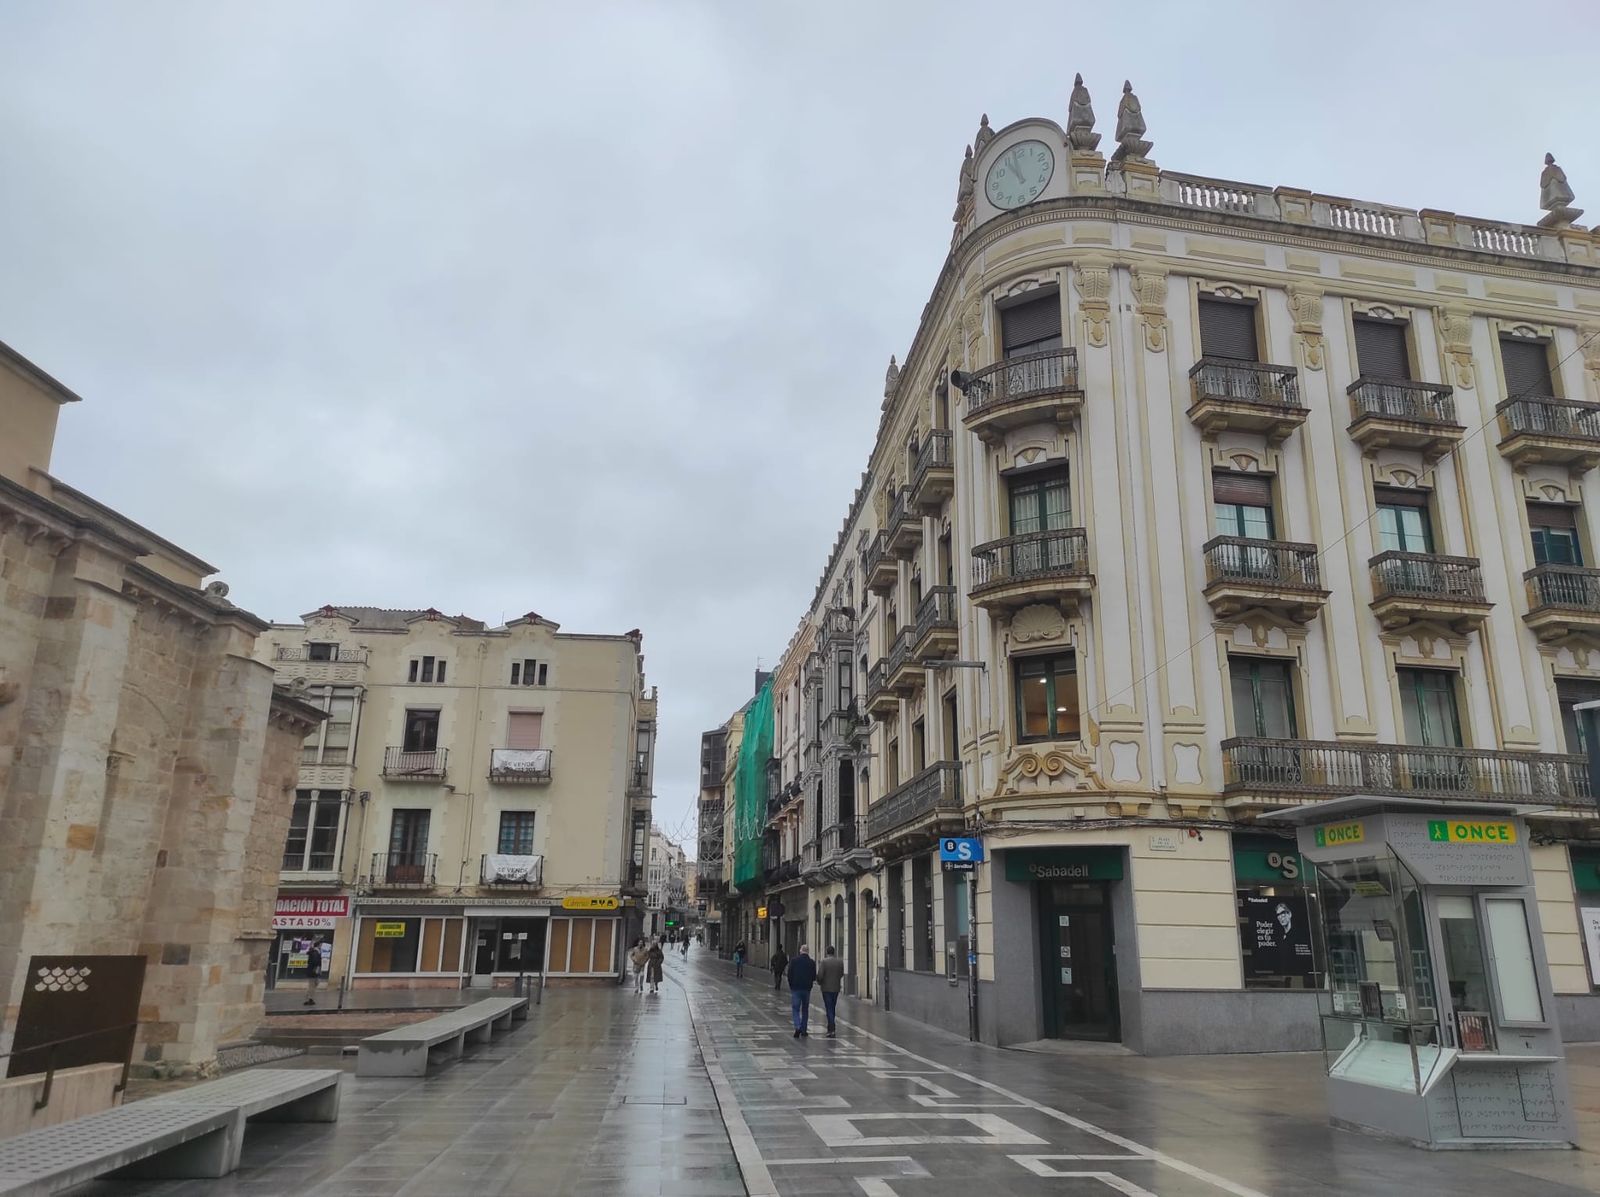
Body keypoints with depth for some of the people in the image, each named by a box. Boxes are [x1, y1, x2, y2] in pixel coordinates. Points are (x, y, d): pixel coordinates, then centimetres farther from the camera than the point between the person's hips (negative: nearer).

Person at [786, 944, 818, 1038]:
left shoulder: (794, 961, -5)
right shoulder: (812, 962, -2)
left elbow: (789, 974, -5)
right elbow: (814, 977, 0)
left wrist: (791, 986, 8)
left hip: (795, 988, -2)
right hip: (807, 988, 2)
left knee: (795, 1009, 2)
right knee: (805, 1010, 14)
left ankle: (797, 1027, -19)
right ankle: (803, 1030, 15)